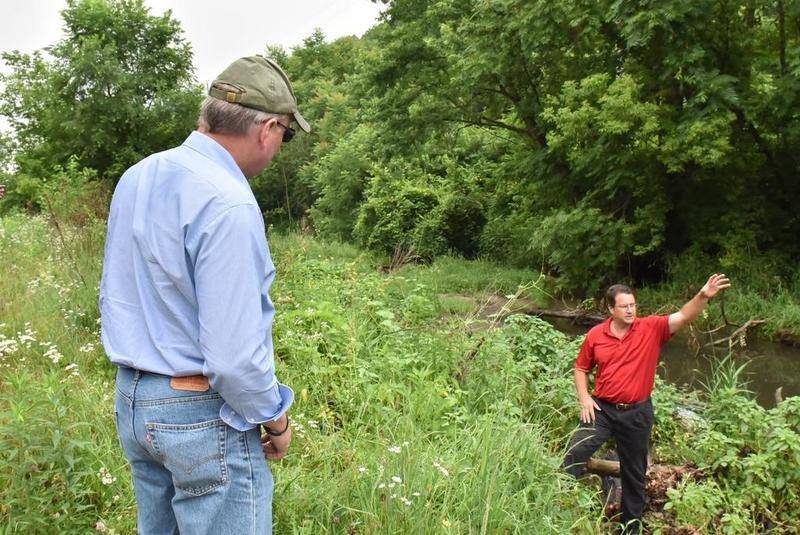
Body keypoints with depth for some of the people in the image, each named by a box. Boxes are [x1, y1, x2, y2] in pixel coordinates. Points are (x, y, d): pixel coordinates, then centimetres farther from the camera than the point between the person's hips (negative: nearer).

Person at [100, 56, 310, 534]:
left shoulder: (136, 177, 4)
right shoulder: (228, 204, -24)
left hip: (131, 402, 9)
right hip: (203, 412, -9)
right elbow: (234, 354, -25)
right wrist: (276, 420, -9)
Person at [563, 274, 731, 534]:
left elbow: (683, 317, -22)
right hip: (601, 409, 0)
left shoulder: (651, 328, -8)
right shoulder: (595, 335, -5)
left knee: (634, 473, 15)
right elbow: (581, 368, 7)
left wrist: (703, 296, -38)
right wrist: (584, 398, -6)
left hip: (637, 414, 0)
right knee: (575, 454, -9)